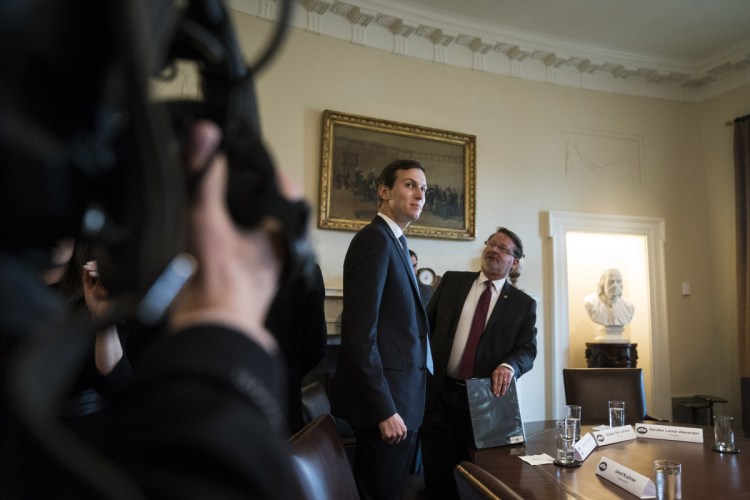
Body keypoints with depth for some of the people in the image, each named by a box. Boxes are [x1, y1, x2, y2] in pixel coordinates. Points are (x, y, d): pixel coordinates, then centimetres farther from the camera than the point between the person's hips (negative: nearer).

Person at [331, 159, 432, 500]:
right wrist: (385, 409, -21)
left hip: (399, 399, 9)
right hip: (383, 402, -9)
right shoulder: (375, 239, -14)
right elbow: (359, 332, -22)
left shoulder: (394, 243, 15)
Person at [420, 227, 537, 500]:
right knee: (437, 472, 7)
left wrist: (508, 366, -24)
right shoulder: (452, 281, 6)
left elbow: (527, 349, -2)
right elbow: (426, 324, 8)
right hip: (438, 392, 1)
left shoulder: (523, 304, 4)